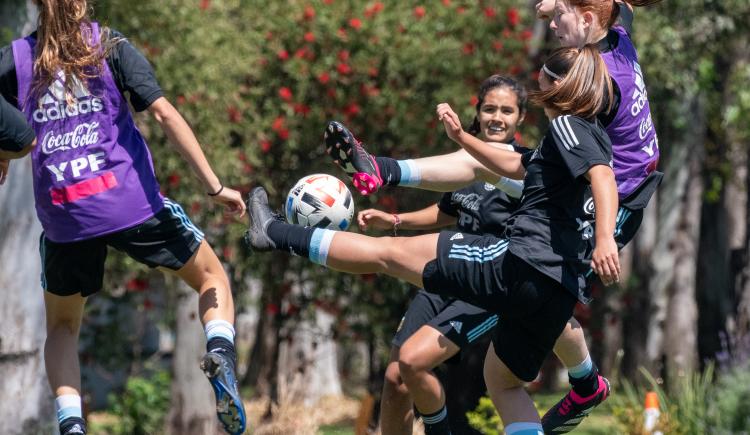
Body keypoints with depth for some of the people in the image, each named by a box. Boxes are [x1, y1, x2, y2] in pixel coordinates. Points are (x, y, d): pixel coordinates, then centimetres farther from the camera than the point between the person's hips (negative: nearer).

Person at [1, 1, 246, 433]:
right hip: (133, 203, -1)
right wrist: (215, 186, -10)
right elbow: (165, 113, -9)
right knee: (212, 276, 19)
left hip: (64, 219, 1)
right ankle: (221, 354, -11)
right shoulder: (110, 46, 0)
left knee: (62, 325, 23)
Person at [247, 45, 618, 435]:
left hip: (522, 265, -9)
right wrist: (462, 137, 38)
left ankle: (278, 234, 10)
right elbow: (517, 167, 42)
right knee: (502, 381, 23)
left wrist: (605, 238, -37)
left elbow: (603, 174, -23)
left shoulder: (566, 125, -3)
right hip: (558, 290, 9)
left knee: (389, 253, 1)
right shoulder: (584, 134, 26)